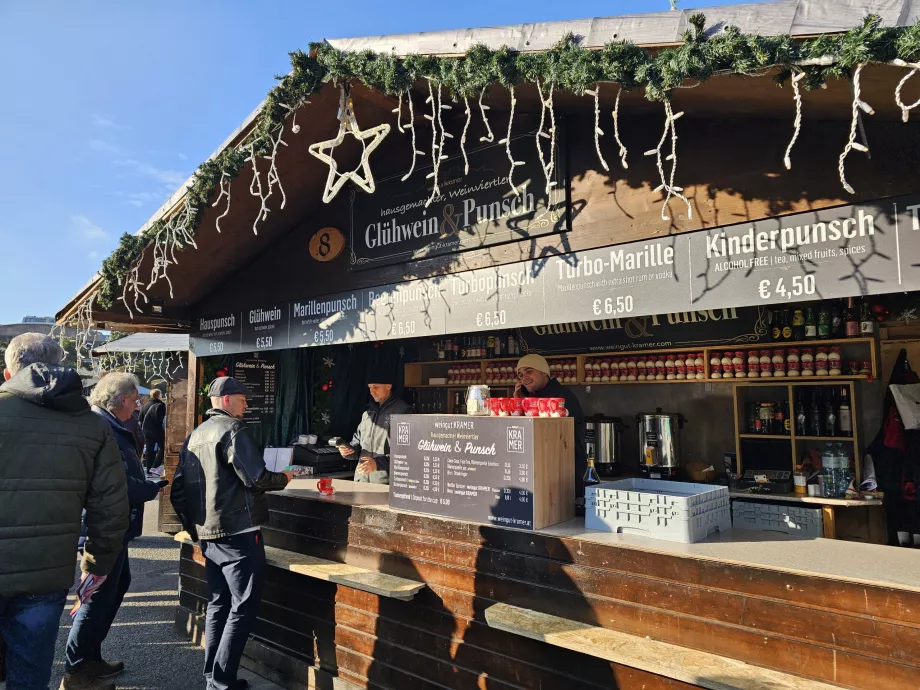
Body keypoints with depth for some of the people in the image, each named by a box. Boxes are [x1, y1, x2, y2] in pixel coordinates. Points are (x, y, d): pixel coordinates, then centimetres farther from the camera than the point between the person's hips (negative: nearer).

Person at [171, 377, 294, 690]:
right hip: (237, 532, -9)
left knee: (219, 602, 17)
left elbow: (178, 490, 15)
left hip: (208, 533, 9)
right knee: (244, 605, -1)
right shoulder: (233, 429, -12)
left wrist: (193, 527, 21)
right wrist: (284, 478, -2)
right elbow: (256, 478, -20)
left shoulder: (194, 435, 14)